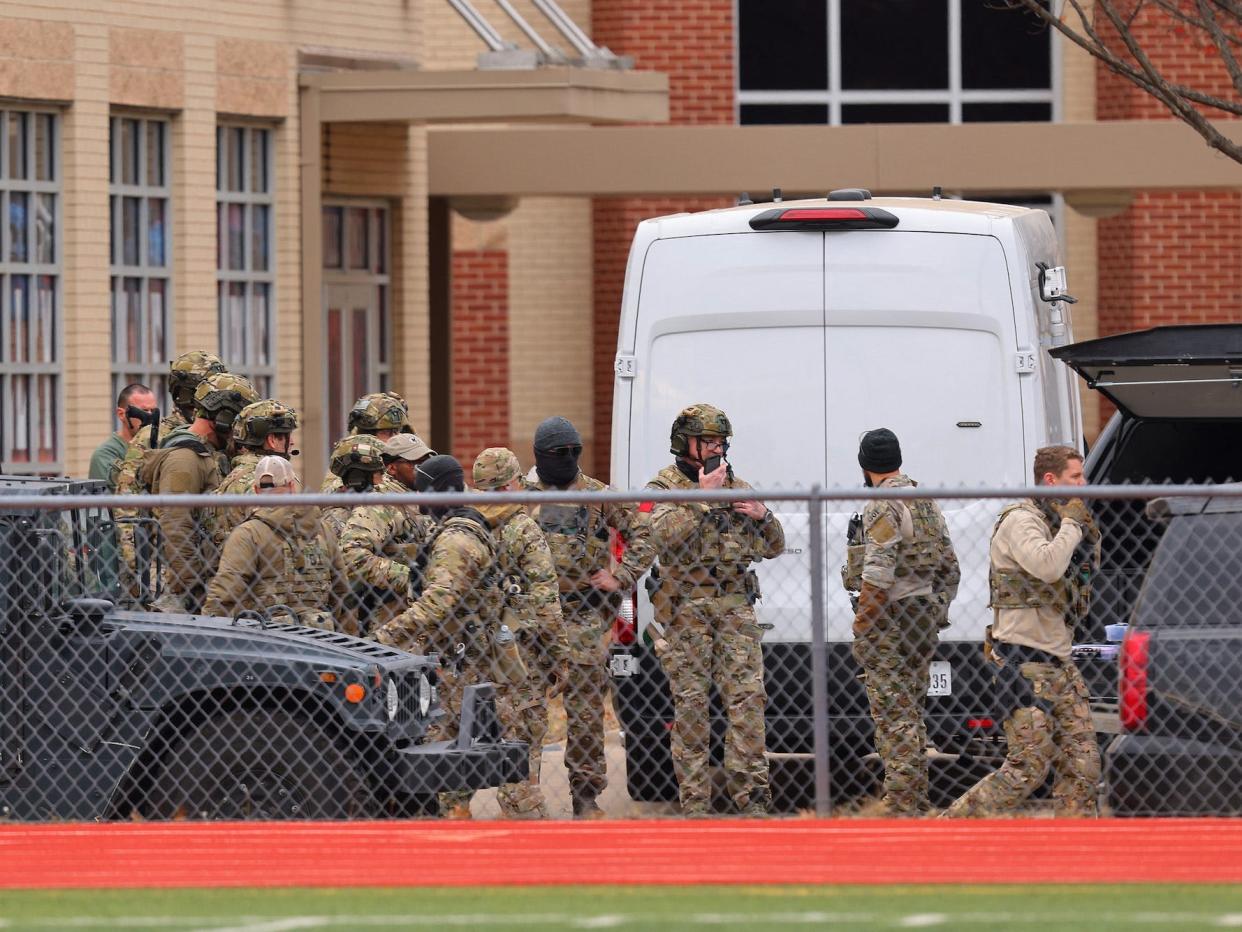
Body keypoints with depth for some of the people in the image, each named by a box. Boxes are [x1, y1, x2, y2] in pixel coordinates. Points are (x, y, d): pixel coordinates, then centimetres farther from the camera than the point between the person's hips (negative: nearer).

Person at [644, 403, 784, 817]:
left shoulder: (737, 487, 17)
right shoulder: (664, 487, 4)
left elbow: (773, 548, 19)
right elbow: (664, 536, -16)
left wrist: (762, 515, -2)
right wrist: (703, 497, -19)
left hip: (735, 607, 4)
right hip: (686, 608, -4)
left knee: (747, 697, -5)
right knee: (690, 703, -3)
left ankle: (750, 794, -4)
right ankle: (694, 800, 1)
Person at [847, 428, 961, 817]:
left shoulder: (883, 504, -13)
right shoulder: (926, 502, 14)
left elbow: (878, 574, -22)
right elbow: (950, 568, 18)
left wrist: (861, 625, -16)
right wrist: (938, 612, 23)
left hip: (890, 622, -9)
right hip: (925, 619, 9)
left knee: (892, 716, -8)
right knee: (912, 713, 16)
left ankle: (899, 804, -10)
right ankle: (917, 802, 21)